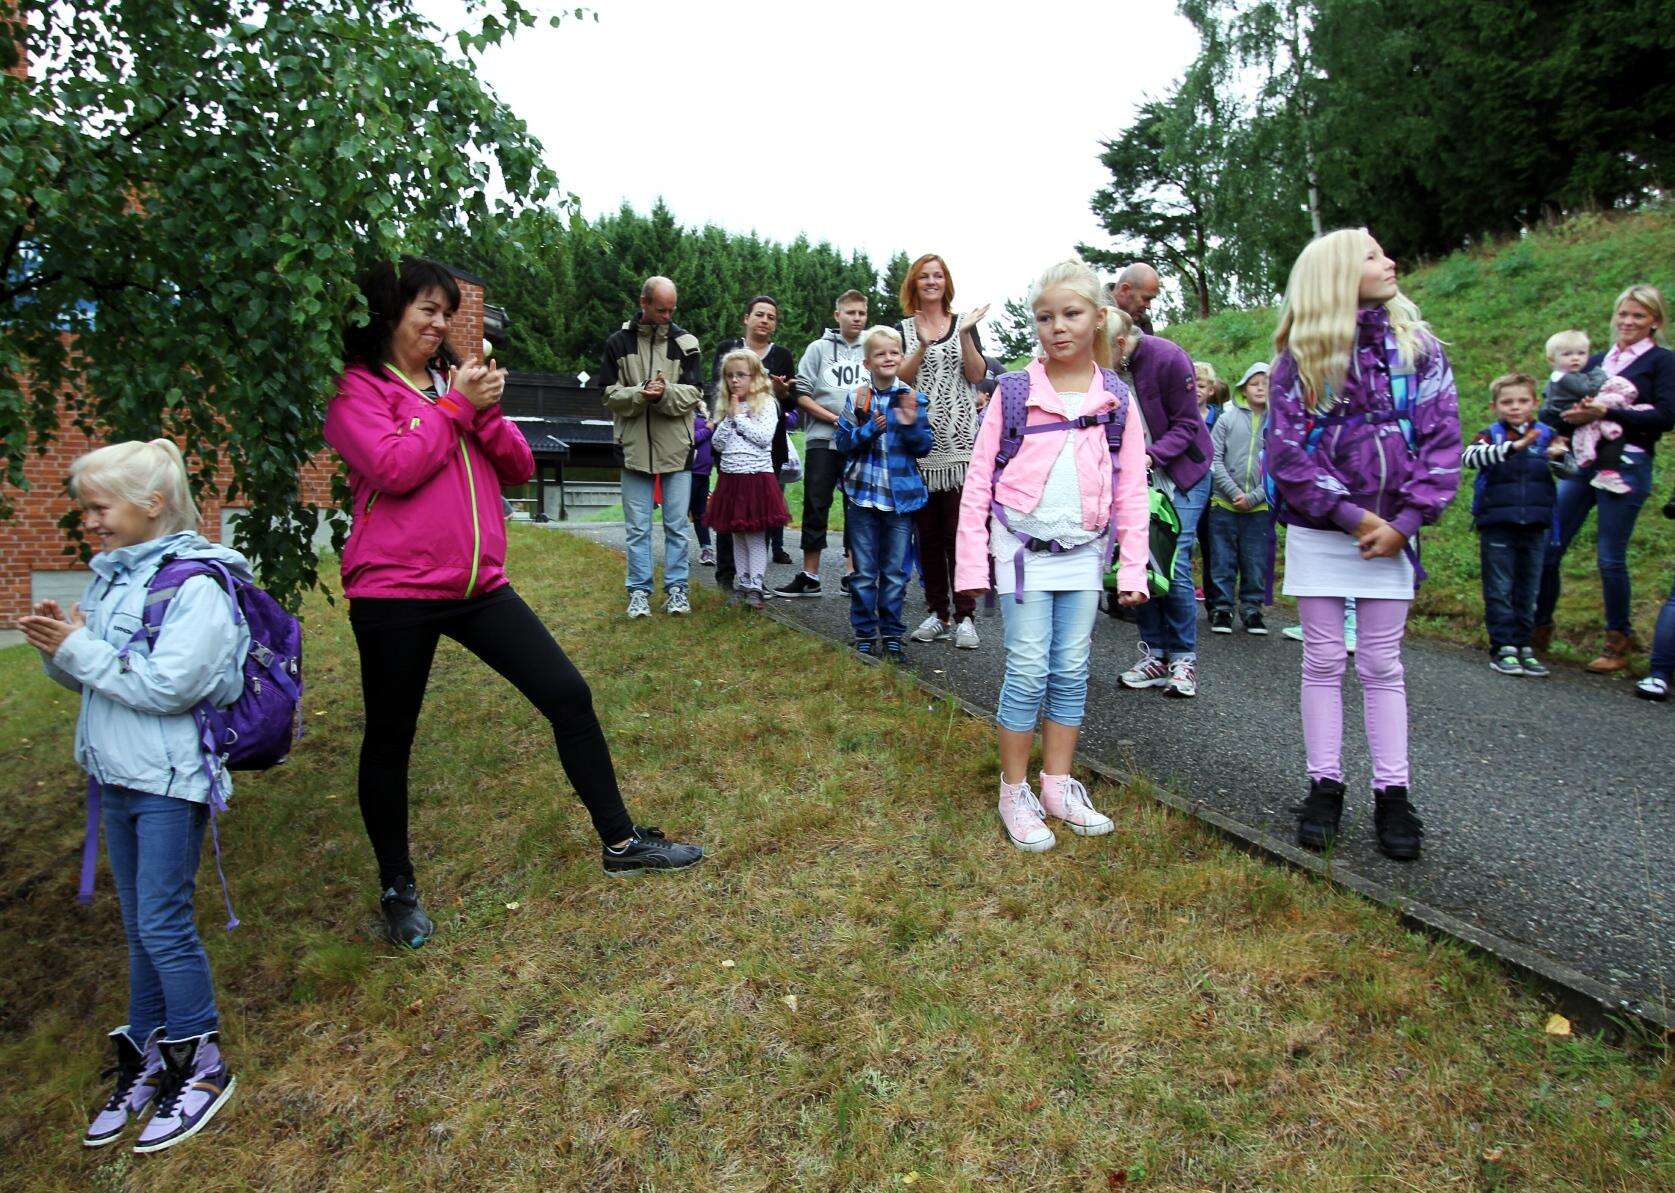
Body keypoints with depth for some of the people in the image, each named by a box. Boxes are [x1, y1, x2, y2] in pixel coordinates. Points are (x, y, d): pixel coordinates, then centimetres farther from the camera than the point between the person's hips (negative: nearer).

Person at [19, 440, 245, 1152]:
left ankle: (203, 1066, 15)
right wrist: (59, 652, -5)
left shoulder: (196, 584, -16)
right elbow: (93, 679, 15)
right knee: (139, 927, 16)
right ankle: (149, 1062, 29)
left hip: (170, 782, -8)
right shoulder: (108, 578, 8)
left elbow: (169, 685, -23)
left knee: (163, 924, -2)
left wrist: (80, 650, -17)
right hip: (114, 775, 8)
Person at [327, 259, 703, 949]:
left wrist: (486, 410, -8)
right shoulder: (357, 389, -3)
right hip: (395, 592, -5)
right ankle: (397, 889, 28)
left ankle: (620, 841, 14)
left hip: (479, 584, 5)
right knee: (389, 739, 8)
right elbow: (393, 469, -19)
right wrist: (454, 405, -10)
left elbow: (519, 469, 9)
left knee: (568, 695, 1)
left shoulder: (457, 380, 14)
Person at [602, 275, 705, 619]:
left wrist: (665, 393, -22)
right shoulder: (618, 342, 4)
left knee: (677, 525, 6)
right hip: (635, 446, 0)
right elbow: (610, 394, 1)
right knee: (638, 527, 6)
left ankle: (676, 588, 16)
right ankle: (639, 591, 15)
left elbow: (694, 393, -2)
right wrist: (640, 394, -19)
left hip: (677, 447, 0)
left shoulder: (686, 342, 4)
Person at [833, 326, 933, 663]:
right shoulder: (856, 398, 1)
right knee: (864, 571, 6)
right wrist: (869, 430, -16)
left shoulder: (913, 399, 2)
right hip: (863, 494, 0)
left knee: (896, 572, 8)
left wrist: (912, 424, -17)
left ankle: (892, 635, 19)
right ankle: (865, 634, 16)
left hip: (902, 496, 1)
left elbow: (924, 447, 1)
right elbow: (841, 442, 0)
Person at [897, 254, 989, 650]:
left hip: (959, 440, -1)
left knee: (959, 530, -6)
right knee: (927, 532, 5)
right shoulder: (904, 328, 11)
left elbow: (976, 375, -1)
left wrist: (964, 334, -13)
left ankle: (964, 617, -3)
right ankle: (937, 613, 14)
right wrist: (922, 345, -17)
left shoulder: (964, 322, 10)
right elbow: (900, 380, -3)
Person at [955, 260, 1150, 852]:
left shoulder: (1117, 399, 4)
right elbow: (978, 481, -2)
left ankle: (1057, 785, 21)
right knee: (1029, 671, -3)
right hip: (1023, 548, -3)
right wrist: (973, 563, -5)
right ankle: (1015, 793, 10)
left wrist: (1133, 568, 2)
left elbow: (1131, 490, 6)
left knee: (1071, 672, 8)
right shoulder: (1013, 392, -2)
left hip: (1084, 553, 3)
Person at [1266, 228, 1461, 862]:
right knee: (1323, 662, 6)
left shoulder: (1418, 347, 4)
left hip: (1390, 533, 1)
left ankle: (1392, 795, 14)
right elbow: (1285, 451, -8)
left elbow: (1443, 441, -1)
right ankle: (1325, 786, 15)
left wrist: (1405, 521, -12)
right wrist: (1352, 516, -14)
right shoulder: (1300, 358, -1)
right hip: (1318, 532, -1)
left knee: (1382, 665, 6)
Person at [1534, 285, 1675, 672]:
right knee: (1547, 549, 1)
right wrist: (1566, 422, -2)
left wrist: (1605, 413, -17)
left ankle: (1619, 642, 11)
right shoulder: (1597, 361, 19)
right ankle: (1539, 630, 14)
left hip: (1626, 466, -5)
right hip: (1581, 464, 5)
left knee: (1610, 558, -4)